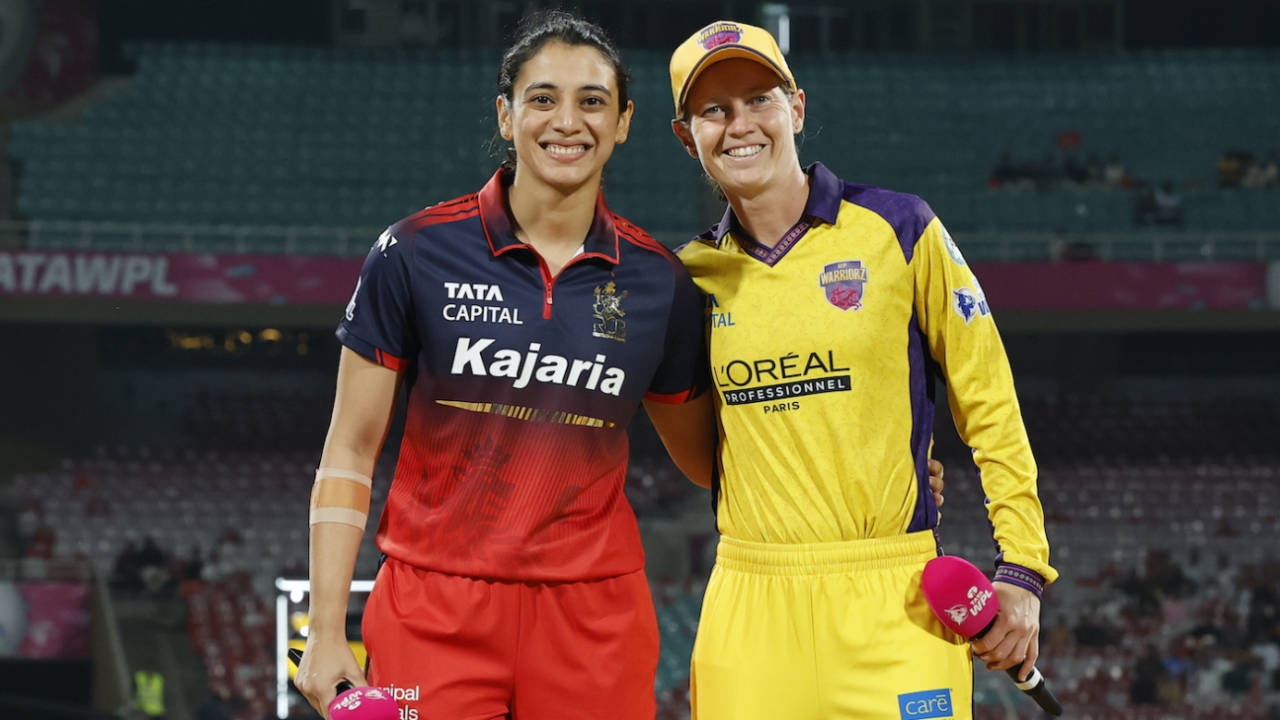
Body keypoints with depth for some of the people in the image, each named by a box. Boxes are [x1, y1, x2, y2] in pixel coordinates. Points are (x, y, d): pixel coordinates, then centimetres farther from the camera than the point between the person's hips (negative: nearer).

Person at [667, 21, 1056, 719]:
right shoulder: (695, 272, 9)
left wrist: (1021, 569, -4)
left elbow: (988, 402, 1)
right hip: (748, 603, 3)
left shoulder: (898, 230, 0)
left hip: (891, 600, -3)